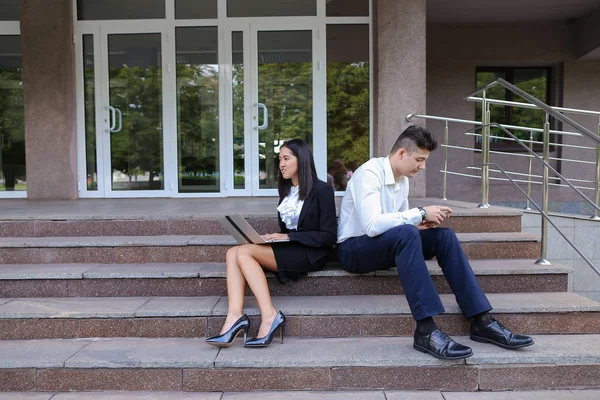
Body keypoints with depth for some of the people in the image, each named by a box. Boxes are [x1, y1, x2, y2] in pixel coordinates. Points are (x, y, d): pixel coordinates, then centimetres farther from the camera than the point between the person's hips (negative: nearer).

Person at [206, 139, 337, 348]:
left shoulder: (321, 190, -5)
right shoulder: (287, 191, 17)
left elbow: (328, 236, -10)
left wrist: (288, 237, -15)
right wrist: (273, 237, 0)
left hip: (310, 253, -7)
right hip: (287, 249, 7)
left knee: (244, 252, -25)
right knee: (233, 253, -18)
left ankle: (269, 316, -28)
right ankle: (235, 316, -33)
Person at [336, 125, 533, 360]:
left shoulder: (403, 179, 7)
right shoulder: (369, 173, -18)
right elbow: (372, 225, -31)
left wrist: (420, 223, -6)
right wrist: (420, 213, -25)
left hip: (389, 246, 8)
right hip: (354, 249, -8)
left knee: (444, 236, -12)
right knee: (405, 233, -36)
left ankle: (481, 321, -14)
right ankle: (426, 330, -38)